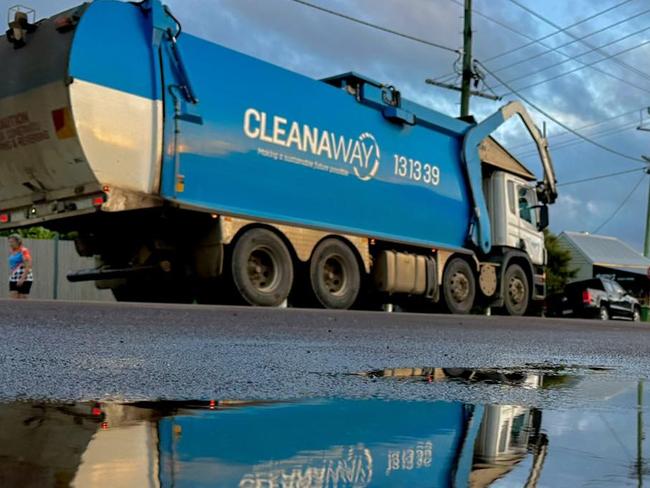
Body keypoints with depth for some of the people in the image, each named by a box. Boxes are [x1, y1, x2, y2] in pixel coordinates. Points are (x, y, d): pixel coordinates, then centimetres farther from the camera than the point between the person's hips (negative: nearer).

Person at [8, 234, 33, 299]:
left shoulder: (24, 251, -10)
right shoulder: (11, 251, 13)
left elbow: (28, 266, -18)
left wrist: (22, 278, -24)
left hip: (24, 279, -7)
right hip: (13, 279, 7)